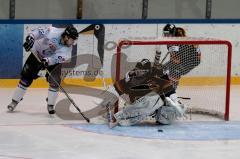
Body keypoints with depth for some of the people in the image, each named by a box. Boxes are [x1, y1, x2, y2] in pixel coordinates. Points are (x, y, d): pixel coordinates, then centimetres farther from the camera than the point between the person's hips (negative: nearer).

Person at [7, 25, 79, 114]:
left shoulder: (67, 48, -23)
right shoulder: (53, 32, -31)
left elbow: (58, 58, -35)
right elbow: (38, 32, -27)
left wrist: (48, 61, -52)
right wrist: (30, 38, -45)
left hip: (52, 60, 2)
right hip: (37, 54, -2)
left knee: (55, 81, -14)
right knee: (26, 77, -2)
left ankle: (50, 105, 3)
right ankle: (15, 101, 11)